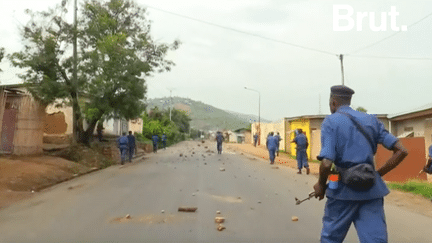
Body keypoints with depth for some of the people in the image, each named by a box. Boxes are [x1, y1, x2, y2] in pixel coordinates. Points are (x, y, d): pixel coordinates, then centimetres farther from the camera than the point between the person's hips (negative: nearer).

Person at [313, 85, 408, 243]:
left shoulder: (330, 122, -4)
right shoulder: (372, 120, 11)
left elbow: (326, 163, -16)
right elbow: (401, 151, 7)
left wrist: (321, 185, 1)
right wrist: (378, 174, 13)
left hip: (344, 189, -4)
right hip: (372, 189, 4)